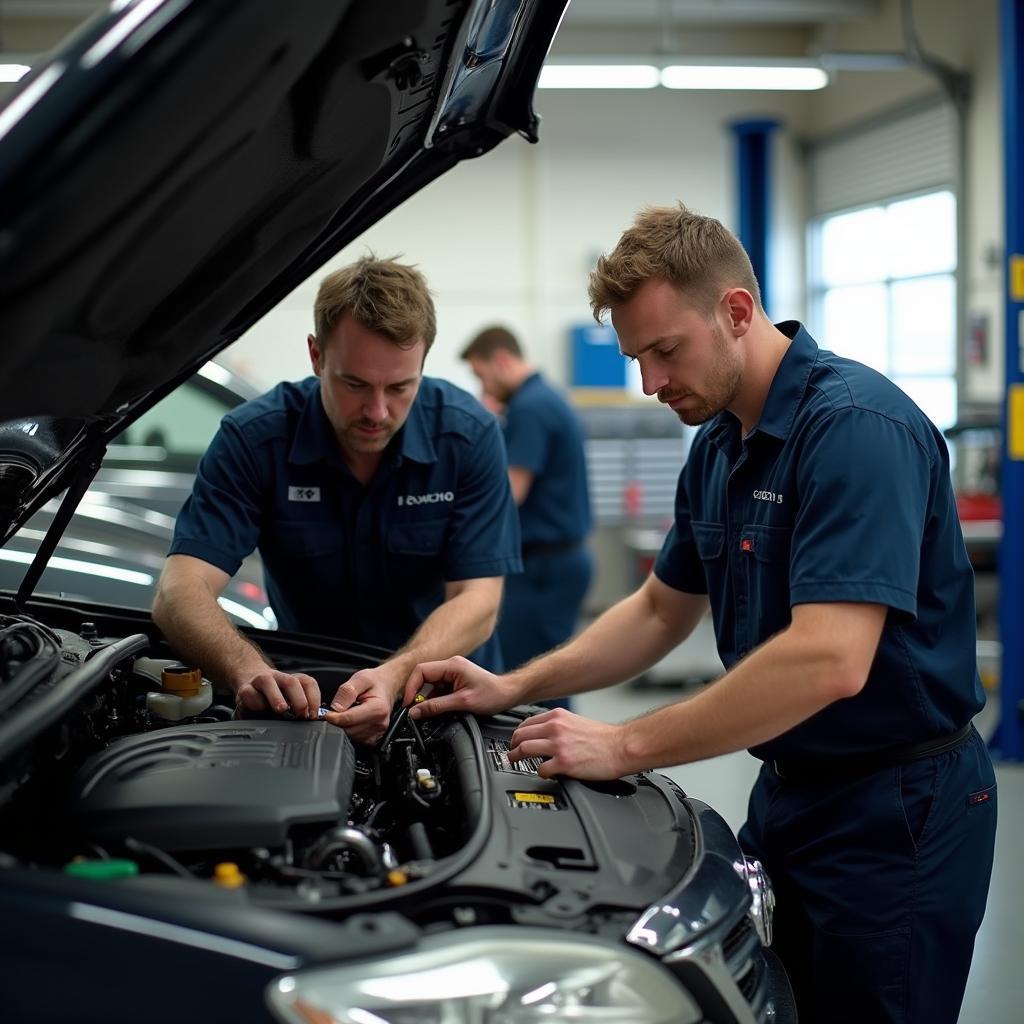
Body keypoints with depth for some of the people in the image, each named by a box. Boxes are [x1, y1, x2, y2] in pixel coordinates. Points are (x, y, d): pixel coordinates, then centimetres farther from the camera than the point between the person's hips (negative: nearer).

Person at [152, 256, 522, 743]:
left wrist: (395, 676, -38)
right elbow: (180, 592, -24)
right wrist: (250, 672, -46)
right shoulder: (253, 438, -15)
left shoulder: (469, 434, -13)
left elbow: (477, 599, -17)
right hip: (310, 692, 1)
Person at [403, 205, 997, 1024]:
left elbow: (827, 661, -32)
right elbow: (663, 609, 20)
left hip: (896, 811, -9)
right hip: (788, 789, 9)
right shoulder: (719, 445, 8)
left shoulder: (856, 425, -23)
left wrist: (625, 748, -25)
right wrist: (514, 689, 8)